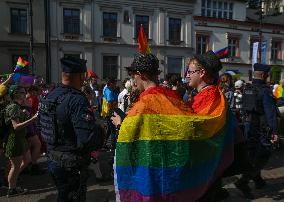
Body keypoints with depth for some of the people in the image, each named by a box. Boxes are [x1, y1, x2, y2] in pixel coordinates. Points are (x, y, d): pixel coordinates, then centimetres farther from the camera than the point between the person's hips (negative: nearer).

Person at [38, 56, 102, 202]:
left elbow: (42, 127, 12)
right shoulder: (77, 100, -26)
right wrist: (100, 129, -13)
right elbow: (87, 139, -33)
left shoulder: (49, 96, 2)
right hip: (72, 166, -8)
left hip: (53, 161, 8)